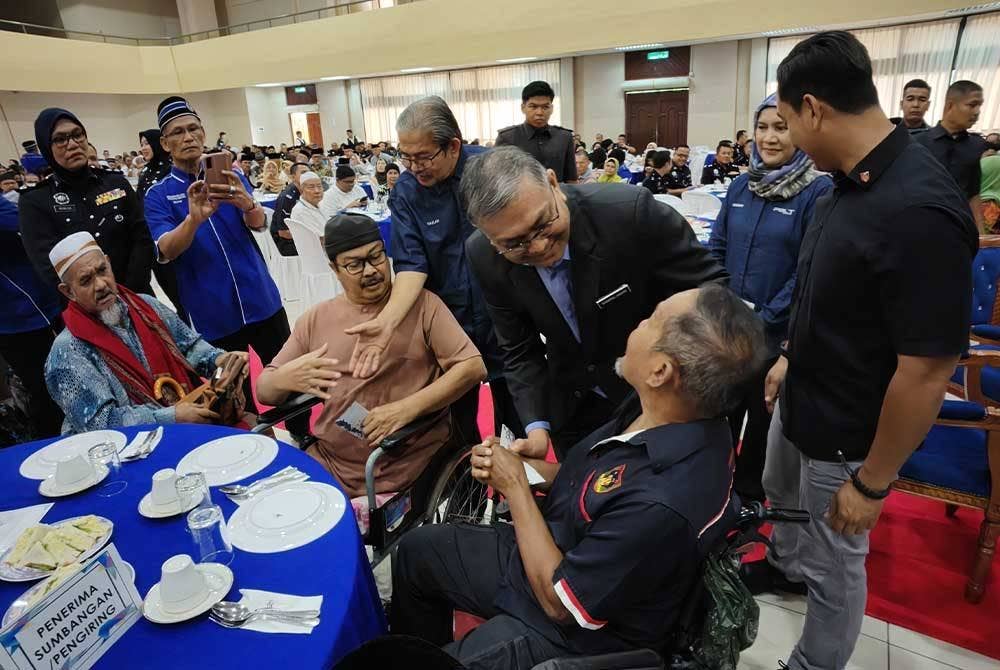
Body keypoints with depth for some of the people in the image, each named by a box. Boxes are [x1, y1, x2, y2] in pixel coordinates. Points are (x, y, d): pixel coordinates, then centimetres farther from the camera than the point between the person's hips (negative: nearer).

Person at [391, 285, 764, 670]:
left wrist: (514, 485, -18)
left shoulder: (662, 505, -38)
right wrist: (523, 465, -9)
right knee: (417, 549, 18)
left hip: (566, 630, -7)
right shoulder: (654, 409, -12)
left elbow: (560, 601, -25)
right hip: (554, 551, 8)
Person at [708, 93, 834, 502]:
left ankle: (750, 492, 37)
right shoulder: (740, 186, 4)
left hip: (776, 335, -4)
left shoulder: (819, 192, -11)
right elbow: (716, 248, 7)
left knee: (763, 416, 15)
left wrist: (765, 319, -16)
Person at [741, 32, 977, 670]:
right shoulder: (853, 182, -3)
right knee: (781, 496, 32)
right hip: (799, 402, 8)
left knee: (834, 563, 16)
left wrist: (872, 482, -18)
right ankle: (785, 566, 62)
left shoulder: (919, 212, -32)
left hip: (844, 433, -8)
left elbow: (926, 373, -27)